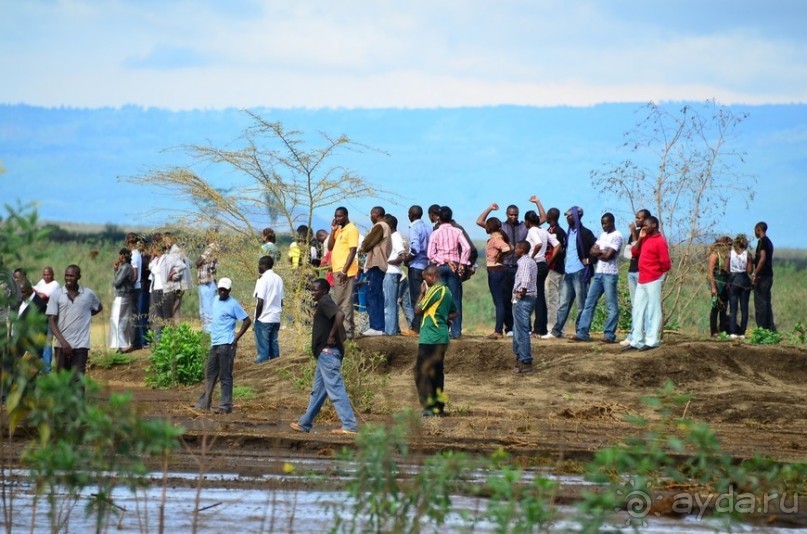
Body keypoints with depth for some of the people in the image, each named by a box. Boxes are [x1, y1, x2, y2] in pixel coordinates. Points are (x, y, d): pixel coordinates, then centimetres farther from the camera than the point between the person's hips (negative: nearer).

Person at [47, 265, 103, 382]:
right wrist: (62, 341, -16)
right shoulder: (56, 295, 1)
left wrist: (84, 315, 9)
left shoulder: (88, 294, 4)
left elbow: (99, 307, 25)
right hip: (62, 345, 1)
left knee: (78, 380, -9)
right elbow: (51, 321, -3)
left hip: (81, 346, -1)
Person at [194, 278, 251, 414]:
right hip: (214, 343, 8)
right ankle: (204, 403, 20)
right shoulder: (216, 301, 13)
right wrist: (213, 334, 16)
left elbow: (247, 321, -9)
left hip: (226, 345, -8)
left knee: (225, 376, -4)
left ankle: (226, 406, 0)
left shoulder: (233, 304, -9)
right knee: (210, 374, 13)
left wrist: (236, 338, -12)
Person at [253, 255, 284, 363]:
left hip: (264, 319, -7)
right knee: (274, 347, 10)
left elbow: (260, 302, -15)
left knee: (263, 350, -4)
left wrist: (256, 319, -7)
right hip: (275, 318, 7)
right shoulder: (278, 279, 10)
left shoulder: (263, 280, -12)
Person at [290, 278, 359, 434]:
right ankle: (304, 424, 26)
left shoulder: (325, 302, -9)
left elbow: (340, 315, -29)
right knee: (318, 391, 17)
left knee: (335, 388, -12)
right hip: (325, 353, 11)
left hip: (328, 352, -11)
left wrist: (332, 337, -22)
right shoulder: (322, 305, 20)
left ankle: (350, 425, -15)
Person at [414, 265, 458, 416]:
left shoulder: (435, 290, -13)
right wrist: (445, 319, 12)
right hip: (442, 337, 9)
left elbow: (418, 309, -10)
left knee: (421, 371, -6)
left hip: (430, 338, -9)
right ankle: (439, 406, 14)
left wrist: (421, 293, 2)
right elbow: (454, 312, 26)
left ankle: (429, 406, -11)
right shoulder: (447, 291, 15)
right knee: (436, 371, 13)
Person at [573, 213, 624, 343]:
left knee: (611, 305, -4)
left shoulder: (617, 236, -7)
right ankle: (582, 333, 3)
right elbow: (592, 251, 11)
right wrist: (602, 251, -7)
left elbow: (608, 256, -15)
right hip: (598, 273, 8)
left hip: (609, 274, -8)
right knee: (589, 303, 4)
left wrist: (597, 253, 2)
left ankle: (609, 335, -4)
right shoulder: (603, 235, 18)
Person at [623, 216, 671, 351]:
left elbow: (665, 263, -14)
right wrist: (640, 238, 6)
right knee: (638, 310, 9)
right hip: (642, 281, 9)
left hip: (653, 281, -9)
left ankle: (652, 341, -4)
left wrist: (656, 272, 1)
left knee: (653, 310, -5)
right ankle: (636, 341, 12)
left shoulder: (660, 241, -11)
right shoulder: (646, 239, 15)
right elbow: (634, 252, 16)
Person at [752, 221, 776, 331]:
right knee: (766, 303, 12)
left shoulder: (762, 241, -12)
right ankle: (771, 328, 11)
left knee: (760, 303, -8)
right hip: (768, 276, 9)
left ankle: (761, 329, -9)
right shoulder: (769, 242, 18)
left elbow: (762, 258, -21)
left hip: (762, 276, -9)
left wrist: (755, 274, -21)